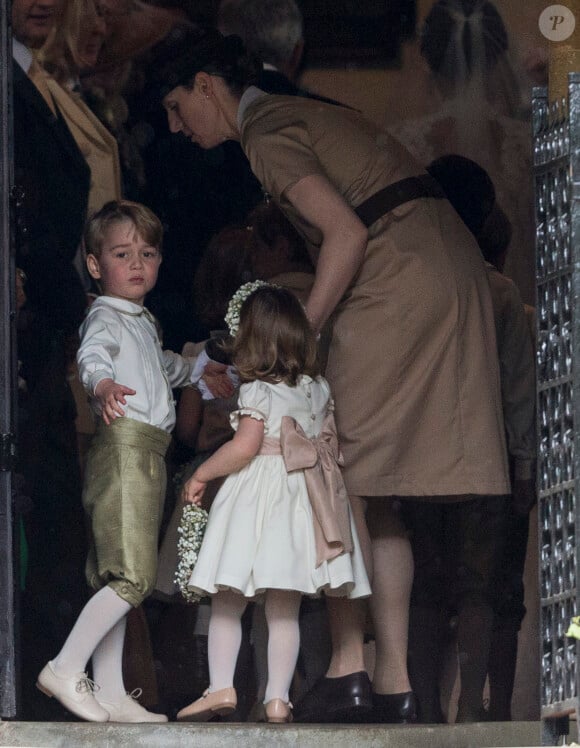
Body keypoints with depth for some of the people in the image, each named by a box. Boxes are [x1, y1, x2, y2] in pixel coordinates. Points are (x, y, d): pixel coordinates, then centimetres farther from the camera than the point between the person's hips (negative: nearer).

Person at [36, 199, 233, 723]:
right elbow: (92, 354, -29)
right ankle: (66, 670, -15)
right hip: (124, 445, -9)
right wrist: (103, 385, -51)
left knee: (117, 578, 7)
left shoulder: (144, 321, 24)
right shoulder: (104, 316, -6)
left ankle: (111, 695, 6)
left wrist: (198, 370, 63)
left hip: (147, 453, 9)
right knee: (132, 575, -17)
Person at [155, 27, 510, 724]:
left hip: (401, 278, -9)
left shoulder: (265, 135, -5)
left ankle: (346, 674, -10)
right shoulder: (299, 114, 23)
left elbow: (346, 233, -15)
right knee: (376, 497, 9)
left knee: (341, 480, -6)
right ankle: (394, 682, 7)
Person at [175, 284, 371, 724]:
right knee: (285, 611, 6)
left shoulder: (258, 391, -8)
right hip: (300, 501, 5)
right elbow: (330, 446, 15)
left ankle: (221, 687, -5)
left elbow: (244, 448, -16)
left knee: (228, 601, 2)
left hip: (256, 495, -5)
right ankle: (278, 697, 1)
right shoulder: (319, 389, 10)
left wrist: (201, 476, -5)